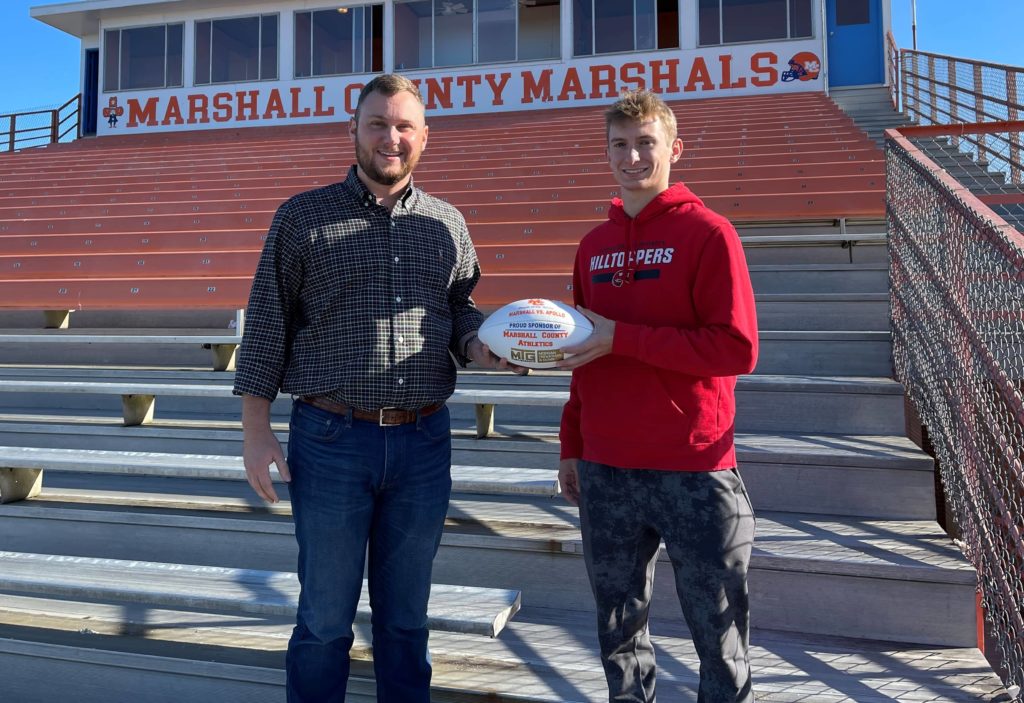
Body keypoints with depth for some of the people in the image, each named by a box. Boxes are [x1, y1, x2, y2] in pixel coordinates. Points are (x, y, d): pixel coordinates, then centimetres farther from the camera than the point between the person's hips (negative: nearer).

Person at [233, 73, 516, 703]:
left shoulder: (447, 224, 9)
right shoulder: (305, 216, 1)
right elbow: (267, 326, 0)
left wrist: (478, 342, -7)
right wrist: (257, 431, -4)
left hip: (424, 442, 3)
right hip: (331, 440, -2)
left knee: (407, 615, 17)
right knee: (326, 617, 10)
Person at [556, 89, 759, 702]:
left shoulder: (707, 232, -6)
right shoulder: (595, 244, 11)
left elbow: (737, 349, -15)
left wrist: (623, 337, -17)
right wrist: (571, 447, 14)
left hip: (693, 472, -5)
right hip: (605, 471, 5)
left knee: (718, 631, 9)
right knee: (619, 631, 17)